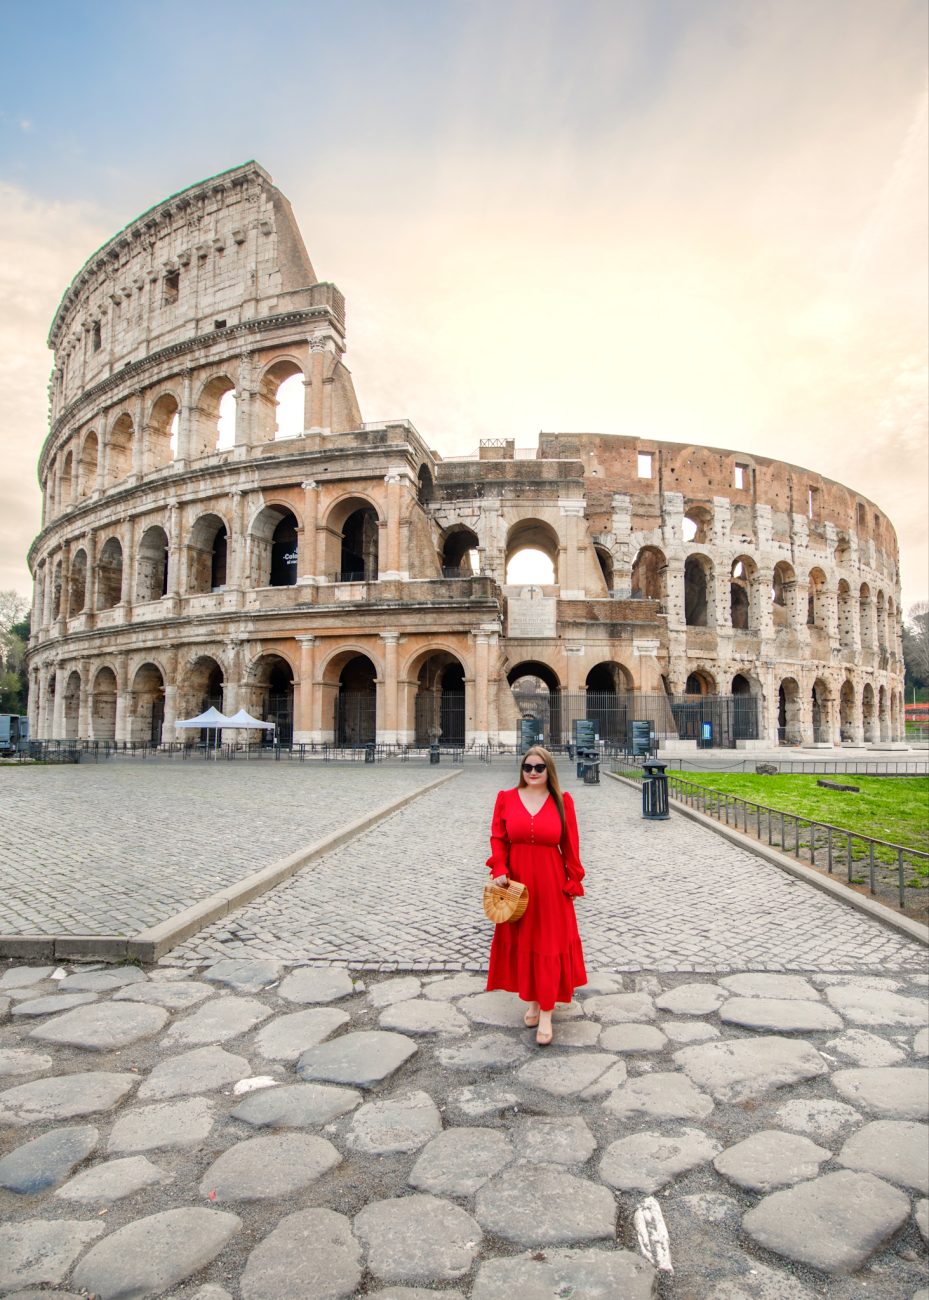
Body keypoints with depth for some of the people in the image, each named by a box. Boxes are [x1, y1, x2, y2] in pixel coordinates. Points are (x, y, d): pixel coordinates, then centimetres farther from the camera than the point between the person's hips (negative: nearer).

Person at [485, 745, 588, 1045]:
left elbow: (570, 845, -1)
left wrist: (573, 881, -1)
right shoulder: (506, 799, -1)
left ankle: (546, 1014, 12)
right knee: (522, 942, 13)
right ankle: (532, 1000, 31)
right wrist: (499, 870, -12)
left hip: (551, 882, -2)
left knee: (549, 945, 3)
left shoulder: (562, 801, -4)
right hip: (516, 881, 2)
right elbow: (498, 838, 1)